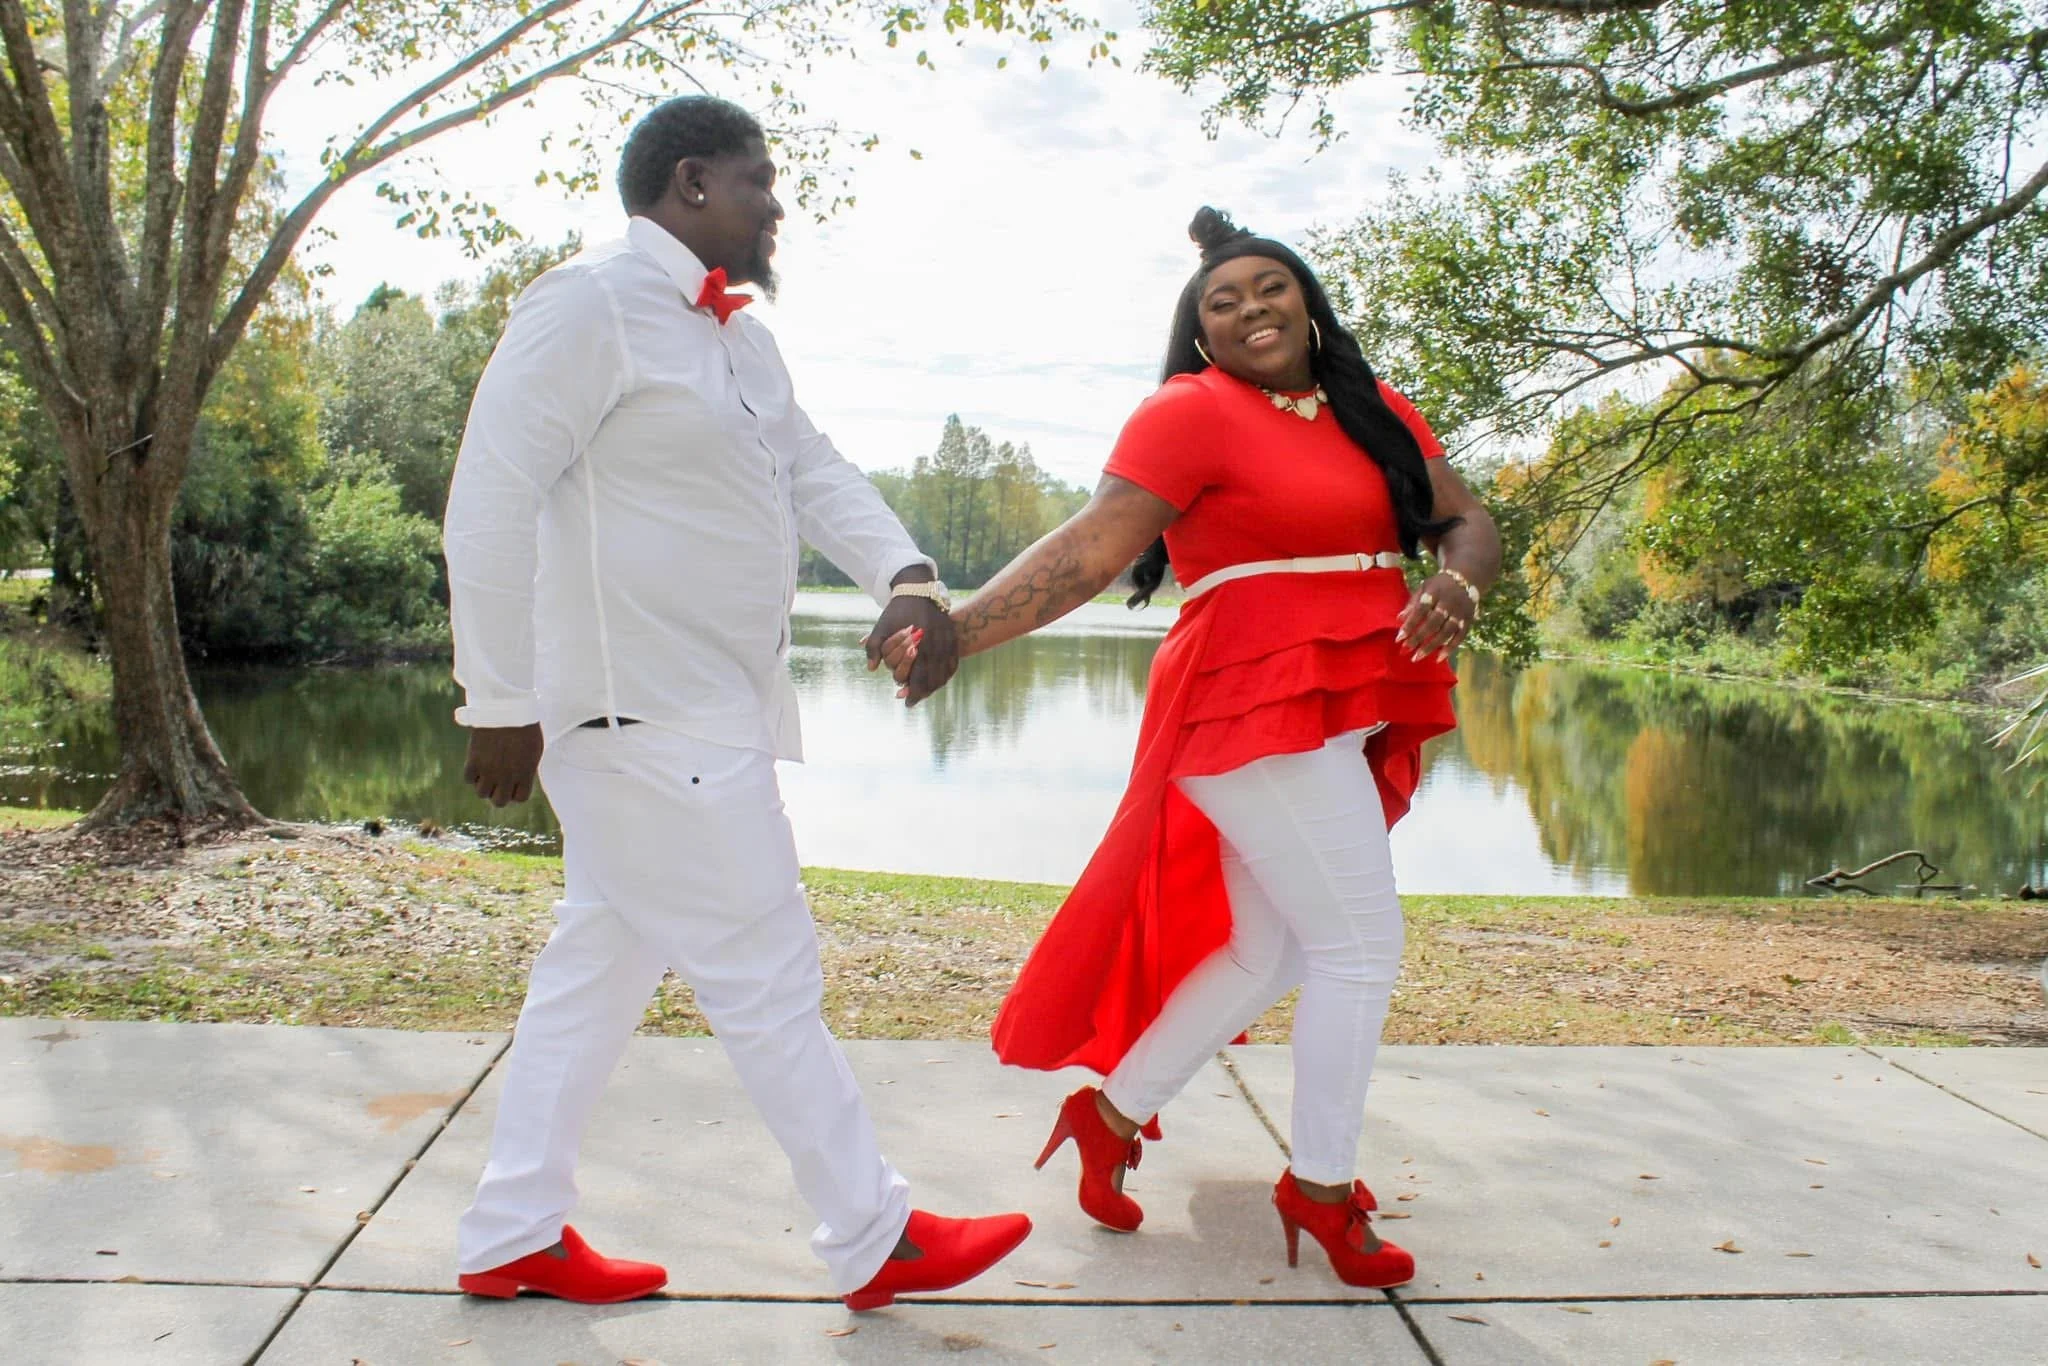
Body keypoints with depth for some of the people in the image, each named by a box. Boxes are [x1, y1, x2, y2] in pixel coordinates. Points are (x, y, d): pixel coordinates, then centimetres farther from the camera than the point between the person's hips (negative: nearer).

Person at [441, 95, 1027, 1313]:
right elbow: (491, 501, -17)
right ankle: (872, 1240, 13)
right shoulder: (592, 303, -13)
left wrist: (907, 574, -9)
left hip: (704, 712, 10)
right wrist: (500, 701, -18)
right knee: (767, 975, -1)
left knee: (604, 963, 15)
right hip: (641, 714, -10)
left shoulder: (740, 339, 16)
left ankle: (512, 1237, 28)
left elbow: (817, 472, 10)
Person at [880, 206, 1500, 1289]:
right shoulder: (1192, 413, -7)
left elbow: (1466, 524, 11)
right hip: (1260, 707, -8)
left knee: (1264, 951, 14)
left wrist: (1454, 588, -13)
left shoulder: (1376, 415, 14)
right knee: (1359, 943, -3)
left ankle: (1112, 1115, 30)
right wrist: (957, 631, -28)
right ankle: (1320, 1187, 15)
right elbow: (1090, 549, -16)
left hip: (1349, 723, 8)